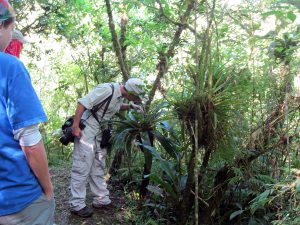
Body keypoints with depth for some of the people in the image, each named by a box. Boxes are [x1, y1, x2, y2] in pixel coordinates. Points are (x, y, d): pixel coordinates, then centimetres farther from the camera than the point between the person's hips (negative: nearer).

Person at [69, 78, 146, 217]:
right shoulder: (107, 89, -23)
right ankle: (77, 205, 6)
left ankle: (101, 200, 24)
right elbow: (82, 103, -24)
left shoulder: (119, 95, 5)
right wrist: (75, 126, -25)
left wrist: (131, 106, 10)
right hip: (86, 129, -9)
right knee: (82, 167, -4)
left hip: (99, 132, 9)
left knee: (98, 167, 14)